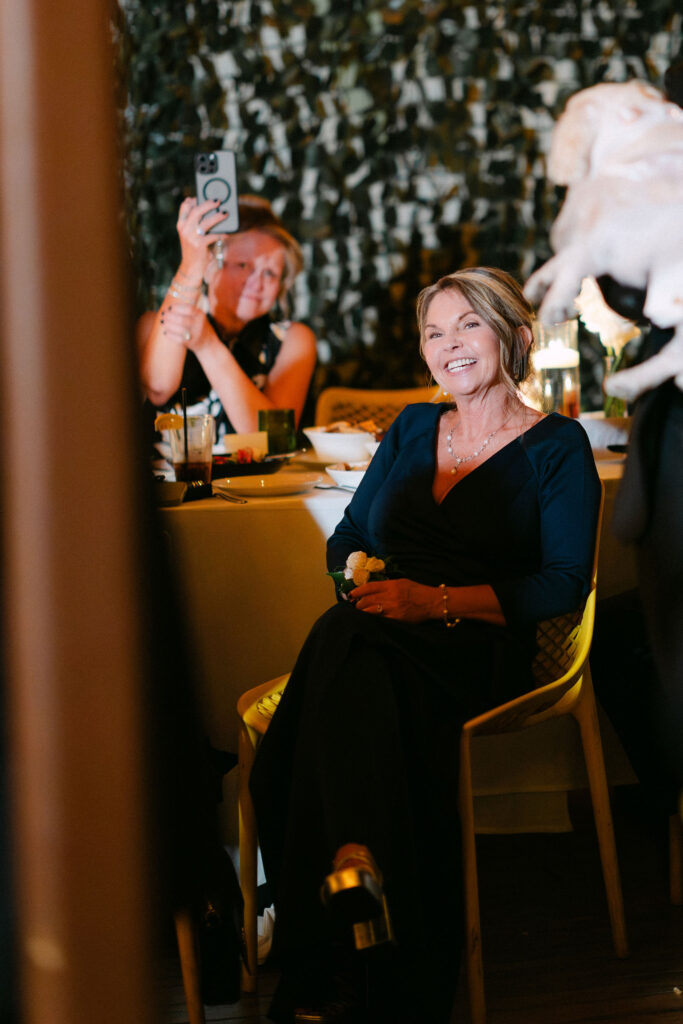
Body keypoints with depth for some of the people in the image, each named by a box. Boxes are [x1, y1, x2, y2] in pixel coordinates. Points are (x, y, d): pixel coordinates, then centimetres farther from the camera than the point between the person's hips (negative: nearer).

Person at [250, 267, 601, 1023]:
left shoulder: (556, 446, 9)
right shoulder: (412, 428, 25)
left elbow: (564, 584, -3)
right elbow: (346, 536, 27)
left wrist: (437, 600, -15)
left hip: (476, 649, -4)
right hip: (377, 640, 5)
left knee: (348, 643, -39)